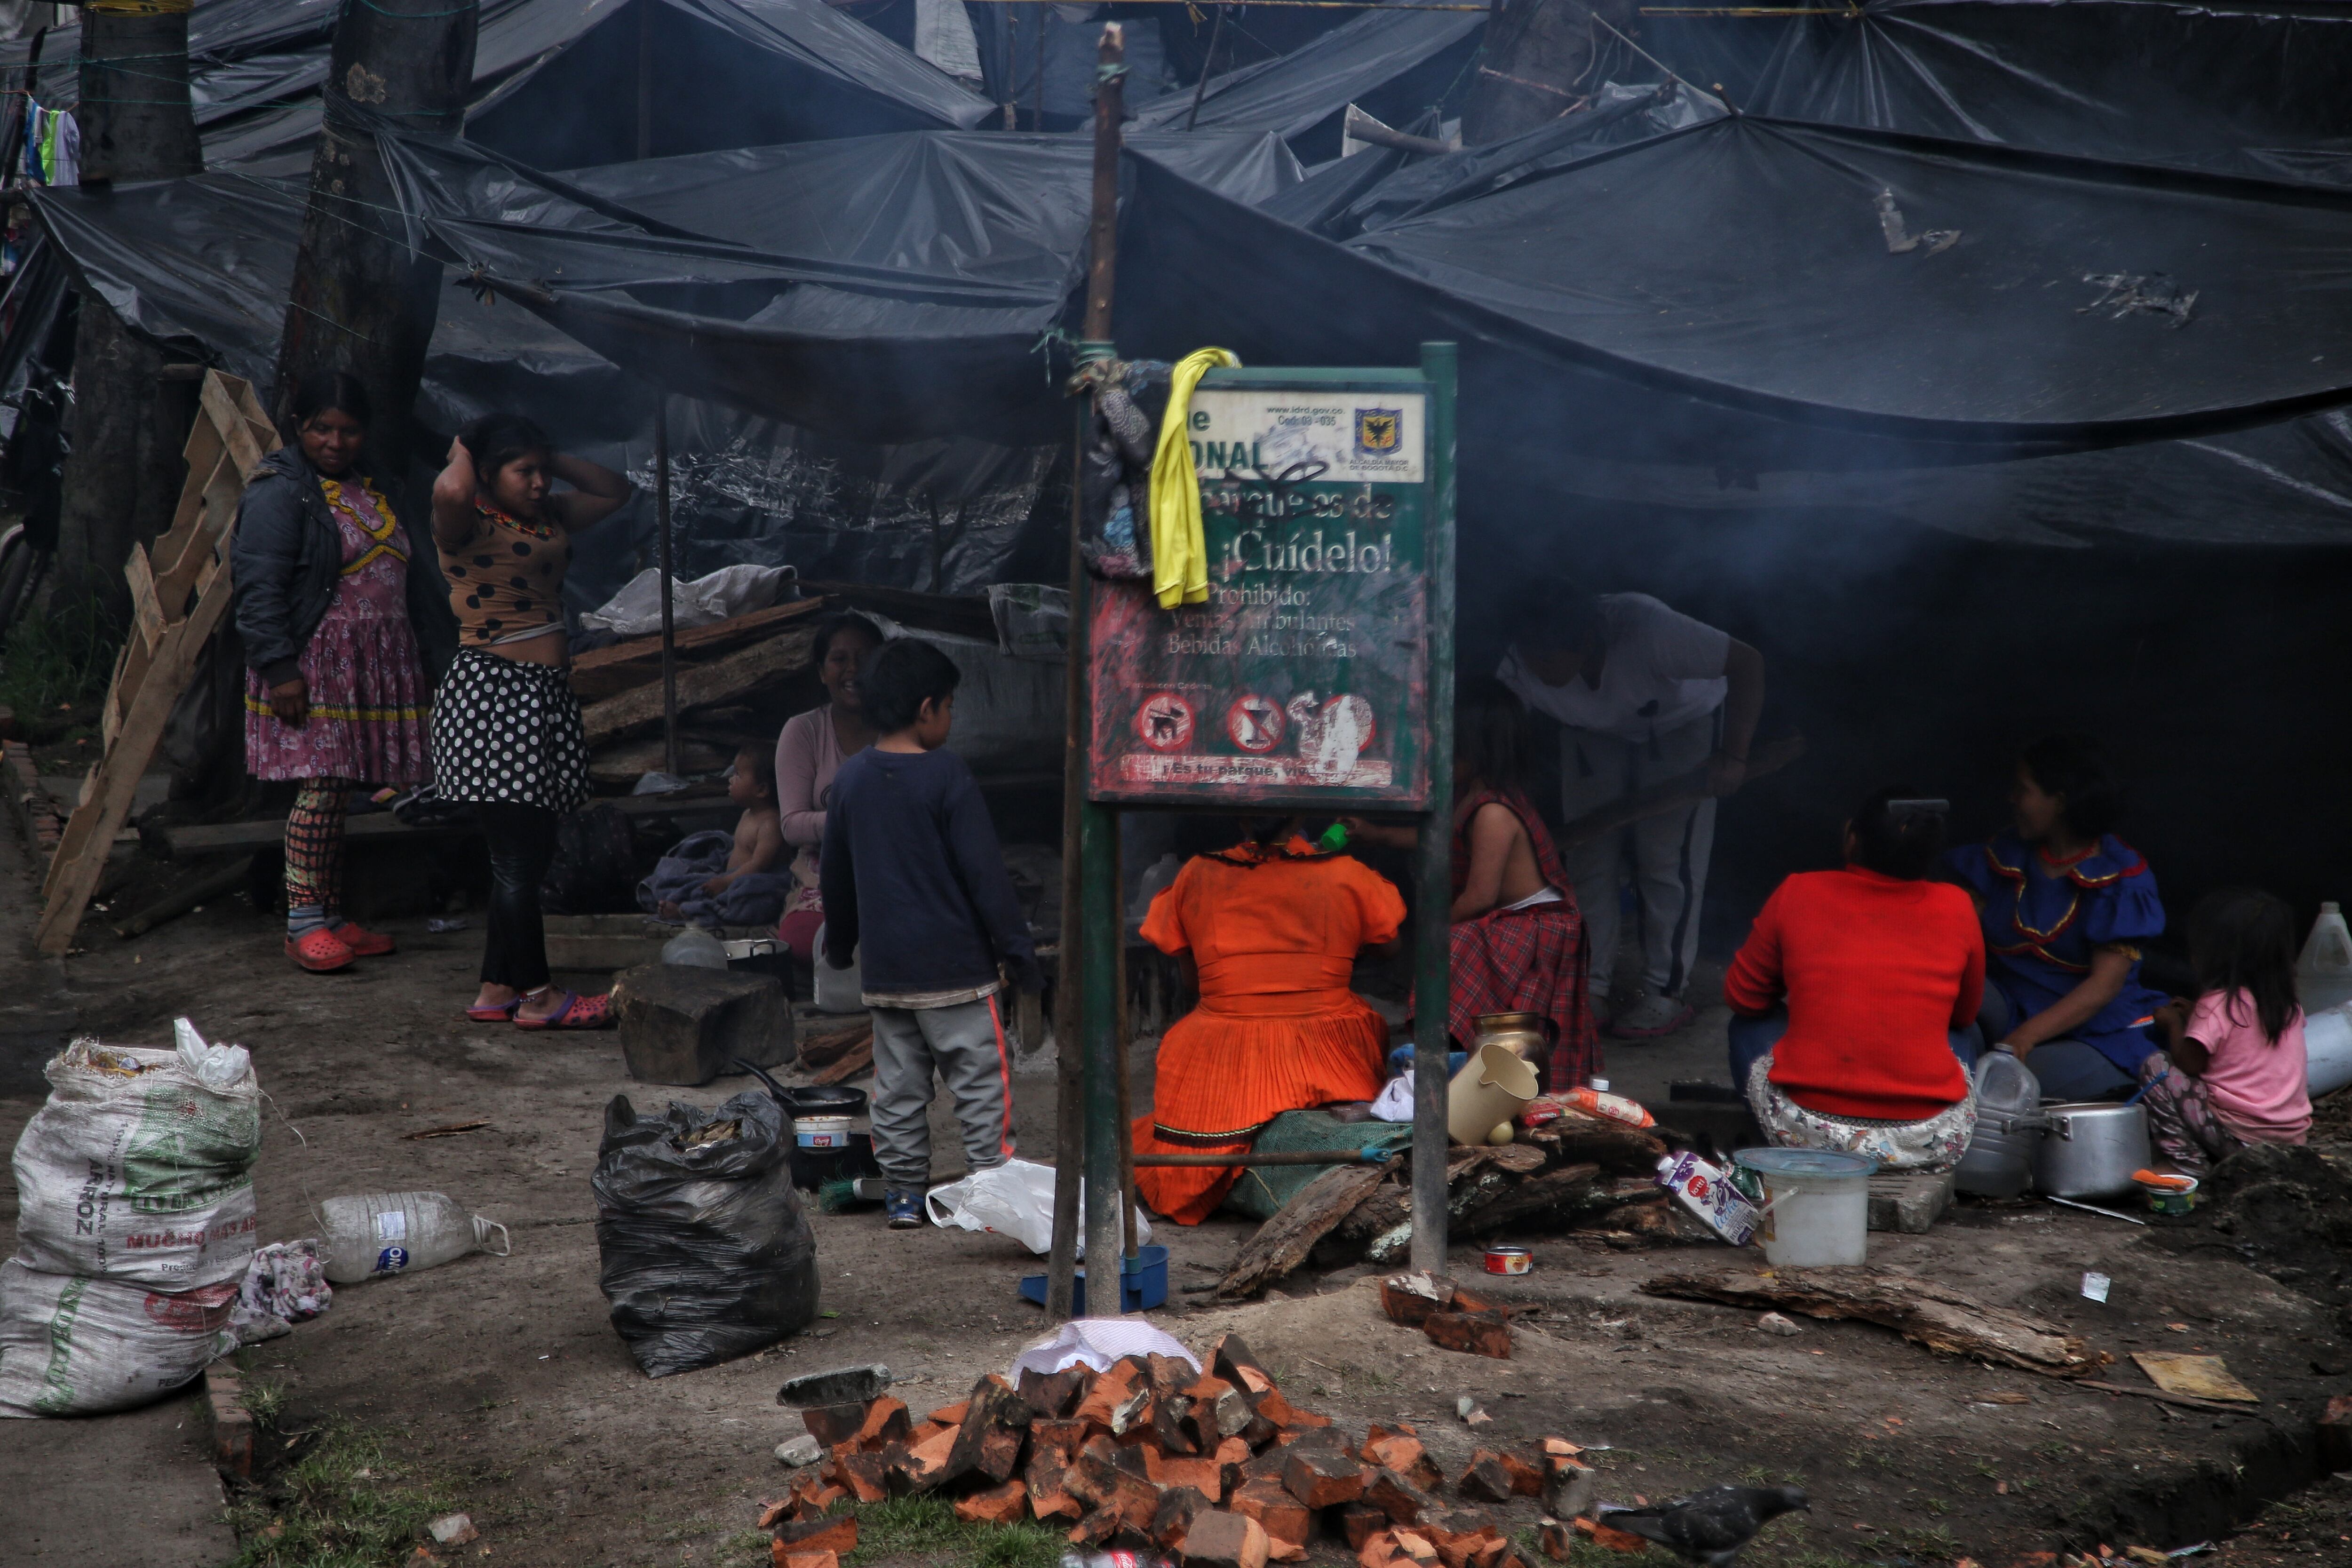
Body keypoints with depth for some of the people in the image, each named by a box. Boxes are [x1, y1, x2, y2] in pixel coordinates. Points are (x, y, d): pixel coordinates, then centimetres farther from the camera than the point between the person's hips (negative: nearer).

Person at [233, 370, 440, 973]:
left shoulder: (373, 489, 17)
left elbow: (403, 578, 23)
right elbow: (259, 587, -15)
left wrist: (420, 666, 20)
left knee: (339, 792, 10)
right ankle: (303, 925, -5)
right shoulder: (279, 490, -8)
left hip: (372, 666, 7)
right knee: (319, 789, -11)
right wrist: (278, 669, -21)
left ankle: (332, 918, 15)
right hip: (315, 663, -7)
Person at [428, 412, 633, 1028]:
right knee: (517, 855, -5)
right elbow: (451, 492, -32)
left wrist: (554, 459, 13)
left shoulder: (550, 516, 14)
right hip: (492, 693, -9)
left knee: (528, 853, 10)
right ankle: (537, 995, 1)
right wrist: (462, 453, -10)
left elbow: (614, 491, 25)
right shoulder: (468, 523, -9)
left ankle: (496, 989, 17)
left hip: (548, 695, 9)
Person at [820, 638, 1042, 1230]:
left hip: (884, 967, 6)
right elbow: (985, 874, -12)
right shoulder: (946, 775, -12)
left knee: (898, 1086, 12)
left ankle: (903, 1195, 16)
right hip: (954, 964, -6)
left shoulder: (851, 777, 6)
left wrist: (840, 943, 29)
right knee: (981, 1082, 1)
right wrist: (1018, 950, -7)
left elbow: (834, 871, 16)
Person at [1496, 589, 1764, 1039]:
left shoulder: (1646, 631, -42)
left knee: (1668, 860, -7)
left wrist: (1733, 757, -35)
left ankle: (1666, 995, 3)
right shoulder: (1520, 666, -30)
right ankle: (1589, 989, 10)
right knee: (1587, 859, 0)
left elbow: (1747, 663, -34)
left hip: (1682, 725, -4)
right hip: (1596, 735, 4)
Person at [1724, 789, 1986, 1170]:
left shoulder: (1797, 894, -3)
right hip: (1929, 1146, 3)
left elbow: (1742, 996, 10)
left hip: (1806, 1134, -3)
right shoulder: (1956, 907, 0)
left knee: (1750, 1023, 27)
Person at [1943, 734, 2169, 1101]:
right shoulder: (2008, 854, 10)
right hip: (2010, 1008, 4)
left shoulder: (2121, 876, -6)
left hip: (2098, 1031, -4)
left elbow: (2105, 985, -16)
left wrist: (2028, 1035, -28)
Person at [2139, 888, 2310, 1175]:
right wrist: (2194, 1017, 19)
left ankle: (2188, 1164, -5)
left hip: (2243, 1137, -8)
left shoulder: (2218, 1004, -14)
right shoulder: (2287, 1004, 9)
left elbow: (2189, 1063, -11)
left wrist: (2174, 1023, 6)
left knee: (2155, 1065, 0)